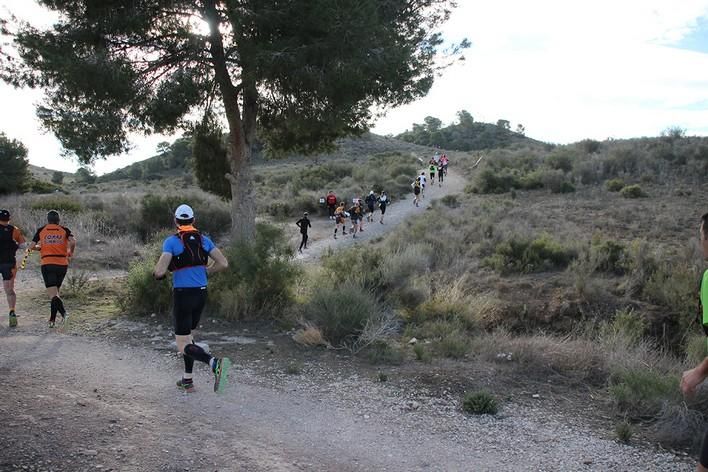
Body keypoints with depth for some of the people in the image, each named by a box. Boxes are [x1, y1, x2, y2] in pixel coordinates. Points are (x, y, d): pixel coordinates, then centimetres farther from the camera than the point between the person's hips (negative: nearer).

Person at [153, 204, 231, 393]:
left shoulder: (171, 241, -11)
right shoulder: (203, 239, 3)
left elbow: (159, 272, -18)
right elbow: (223, 263, -2)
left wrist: (157, 272, 6)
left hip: (182, 295, -5)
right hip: (201, 294, 6)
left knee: (184, 347, -3)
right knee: (189, 335, 25)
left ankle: (215, 363, -30)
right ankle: (187, 380, 29)